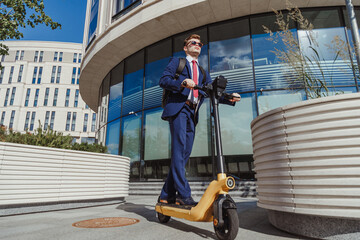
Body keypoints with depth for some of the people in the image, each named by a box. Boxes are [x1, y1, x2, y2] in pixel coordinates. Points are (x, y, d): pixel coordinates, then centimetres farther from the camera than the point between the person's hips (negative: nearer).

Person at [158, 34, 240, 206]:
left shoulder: (202, 72, 30)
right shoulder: (177, 62, 17)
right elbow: (163, 80, 1)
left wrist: (230, 98, -1)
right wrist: (182, 82, -16)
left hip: (192, 113, 5)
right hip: (178, 108, -5)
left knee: (184, 154, 0)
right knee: (179, 149, -16)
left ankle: (166, 195, 7)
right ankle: (183, 195, -16)